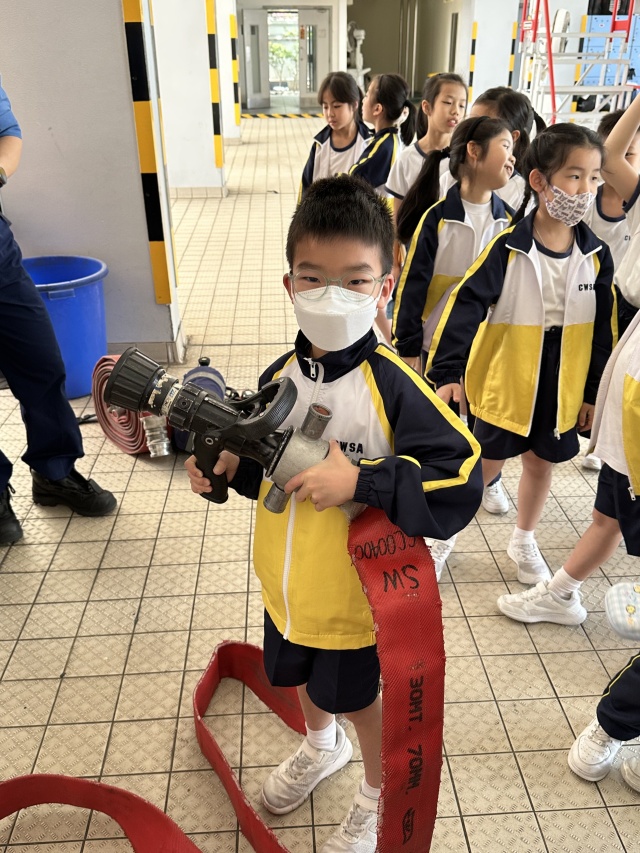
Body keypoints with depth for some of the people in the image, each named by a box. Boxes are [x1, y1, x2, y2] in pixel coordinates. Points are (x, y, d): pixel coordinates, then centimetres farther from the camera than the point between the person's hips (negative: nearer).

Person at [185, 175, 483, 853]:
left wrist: (360, 480, -35)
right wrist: (228, 467, -15)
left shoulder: (392, 385, -26)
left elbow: (461, 479, -30)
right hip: (286, 584, 6)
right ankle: (322, 748, 63)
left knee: (356, 696, 19)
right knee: (303, 676, 30)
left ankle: (380, 794, 51)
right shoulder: (279, 377, -9)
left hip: (354, 591, -5)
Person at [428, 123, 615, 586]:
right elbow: (466, 304, -19)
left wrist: (594, 391, 5)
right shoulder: (509, 247, -16)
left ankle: (524, 540, 42)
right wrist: (447, 371, -27)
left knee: (541, 461, 18)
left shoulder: (595, 255, -4)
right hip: (505, 384, -3)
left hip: (562, 388, 4)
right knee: (486, 464, 10)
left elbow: (603, 328, 3)